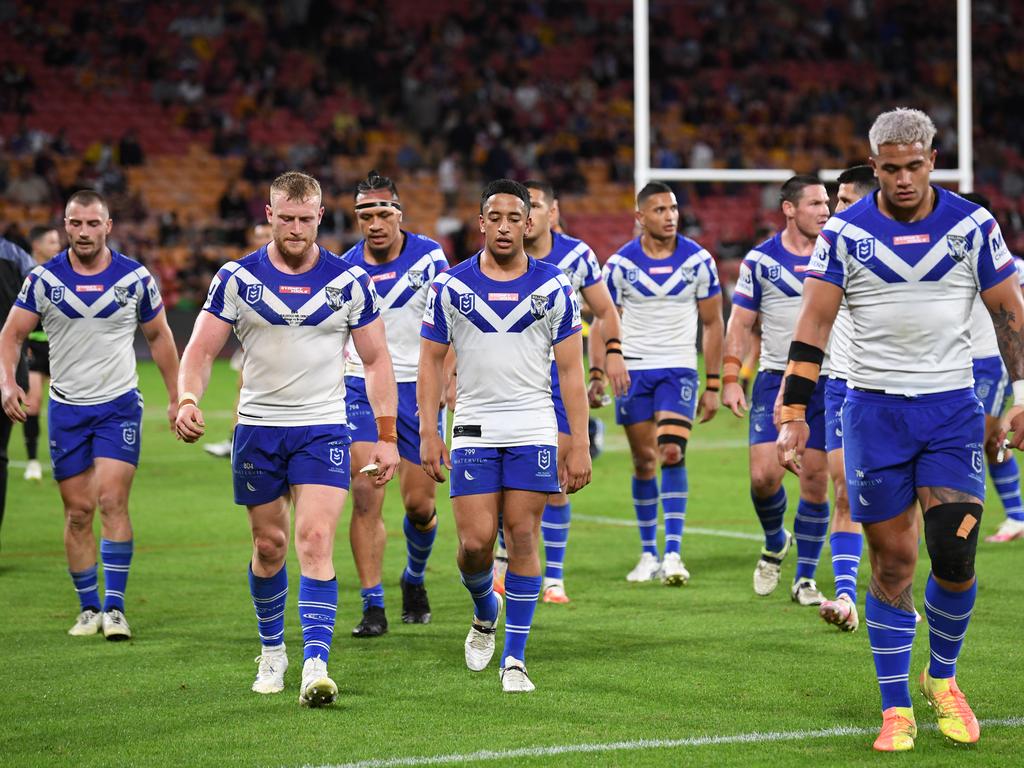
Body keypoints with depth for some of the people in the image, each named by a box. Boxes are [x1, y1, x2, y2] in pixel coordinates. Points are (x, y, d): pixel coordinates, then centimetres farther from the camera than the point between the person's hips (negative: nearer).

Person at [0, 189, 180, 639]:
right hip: (66, 407, 1)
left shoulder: (135, 278, -3)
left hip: (120, 405, -1)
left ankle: (115, 607, -10)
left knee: (112, 501, -13)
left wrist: (175, 397, 10)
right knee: (78, 510, 3)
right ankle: (88, 608, 14)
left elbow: (158, 337, 10)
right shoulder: (43, 279, -3)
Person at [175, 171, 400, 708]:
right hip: (257, 427, 1)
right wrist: (188, 400, -22)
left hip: (323, 429, -1)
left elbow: (377, 361, 6)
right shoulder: (237, 278, -1)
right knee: (269, 546, 9)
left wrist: (387, 436, 1)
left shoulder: (350, 281, 0)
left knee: (315, 542, -15)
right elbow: (201, 349, -2)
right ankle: (272, 651, 30)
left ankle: (315, 665, -21)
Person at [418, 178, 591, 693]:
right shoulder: (450, 286, 2)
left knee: (522, 538, -5)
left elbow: (570, 370, 3)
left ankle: (514, 658, 3)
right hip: (473, 432, 0)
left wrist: (580, 444, -3)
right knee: (474, 543, -6)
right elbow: (431, 362, 7)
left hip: (533, 432, 0)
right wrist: (428, 433, -2)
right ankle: (485, 612, 27)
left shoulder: (554, 288, 1)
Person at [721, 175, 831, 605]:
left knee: (815, 480, 0)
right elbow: (740, 324, 5)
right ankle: (774, 544, 19)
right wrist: (730, 379, -3)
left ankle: (805, 578, 11)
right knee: (764, 475, -11)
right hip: (775, 379, -1)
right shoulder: (759, 260, 0)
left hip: (827, 381, 1)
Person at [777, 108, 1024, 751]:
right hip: (874, 408, 0)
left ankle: (943, 679, 19)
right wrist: (794, 415, -8)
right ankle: (896, 709, 10)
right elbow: (813, 325, -2)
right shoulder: (845, 233, -2)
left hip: (953, 408, 0)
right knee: (892, 563, 1)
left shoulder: (972, 226, -1)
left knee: (954, 559, -7)